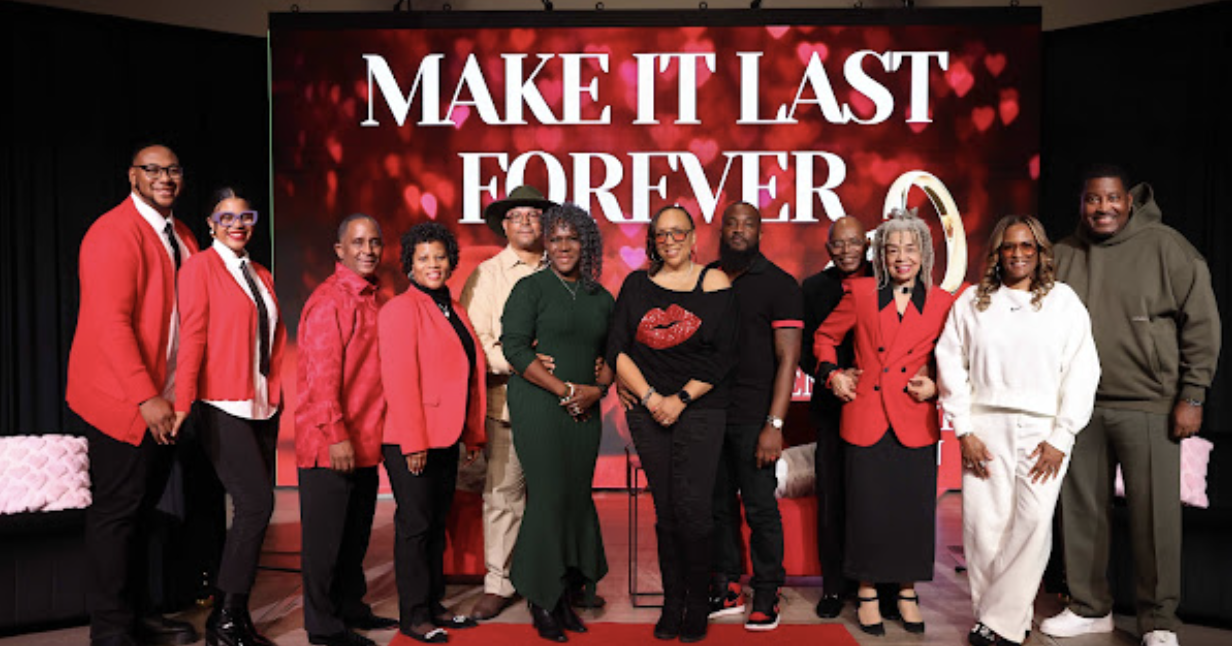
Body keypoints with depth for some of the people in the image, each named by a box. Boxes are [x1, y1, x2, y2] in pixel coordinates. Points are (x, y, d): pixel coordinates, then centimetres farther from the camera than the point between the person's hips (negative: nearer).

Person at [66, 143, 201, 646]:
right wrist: (146, 397, -24)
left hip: (164, 401, 8)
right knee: (117, 512, 2)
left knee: (143, 508, 15)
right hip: (125, 402, -8)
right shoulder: (114, 233, -13)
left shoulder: (181, 237, 12)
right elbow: (110, 322, -21)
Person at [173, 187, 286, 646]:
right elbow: (192, 336, -11)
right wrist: (183, 403, -16)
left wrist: (276, 396, 9)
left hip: (261, 408, 7)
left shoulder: (262, 277, 17)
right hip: (222, 407, -7)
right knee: (256, 503, -14)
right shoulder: (200, 267, -3)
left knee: (252, 509, 7)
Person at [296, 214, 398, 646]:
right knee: (325, 536, 4)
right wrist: (336, 436, -21)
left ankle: (351, 609, 32)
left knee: (356, 533, 18)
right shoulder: (329, 299, -12)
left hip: (366, 442, 8)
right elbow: (322, 373, -17)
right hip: (330, 444, -8)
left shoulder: (375, 298, 13)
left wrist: (374, 433, 14)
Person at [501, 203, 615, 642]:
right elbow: (514, 348, -10)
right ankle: (542, 603, 7)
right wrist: (566, 390, -13)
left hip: (585, 409, 5)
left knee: (578, 496, 5)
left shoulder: (600, 297, 14)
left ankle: (564, 597, 17)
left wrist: (597, 389, -4)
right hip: (539, 406, -5)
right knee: (549, 496, -6)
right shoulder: (530, 289, -1)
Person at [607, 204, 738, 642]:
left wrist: (680, 400, -9)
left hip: (700, 409, -2)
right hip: (648, 410, 2)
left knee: (692, 505, -9)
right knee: (665, 509, 6)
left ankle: (697, 603, 9)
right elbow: (617, 349, 4)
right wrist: (649, 397, -7)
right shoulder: (637, 285, 8)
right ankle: (672, 604, 17)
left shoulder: (715, 286, 2)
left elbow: (722, 357, -2)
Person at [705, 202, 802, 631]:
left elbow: (788, 357, -8)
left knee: (760, 507, 1)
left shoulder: (779, 284, -3)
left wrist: (775, 424, -15)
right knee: (718, 504, 11)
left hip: (753, 417, -4)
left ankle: (767, 597, 16)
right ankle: (726, 591, 23)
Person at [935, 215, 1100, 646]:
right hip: (985, 428, 1)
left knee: (1034, 523, -11)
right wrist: (963, 431, 0)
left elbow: (1081, 370, 3)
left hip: (1043, 429, -1)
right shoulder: (971, 302, 10)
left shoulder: (1064, 300, 7)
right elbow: (951, 365, 7)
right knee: (984, 524, -3)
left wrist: (1061, 437, -4)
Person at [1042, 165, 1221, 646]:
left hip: (1148, 407, -3)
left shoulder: (1165, 247, -3)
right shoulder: (1063, 255, 7)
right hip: (1078, 405, 4)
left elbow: (1202, 323, -2)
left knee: (1156, 515, 1)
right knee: (1081, 511, 11)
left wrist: (1192, 396, -6)